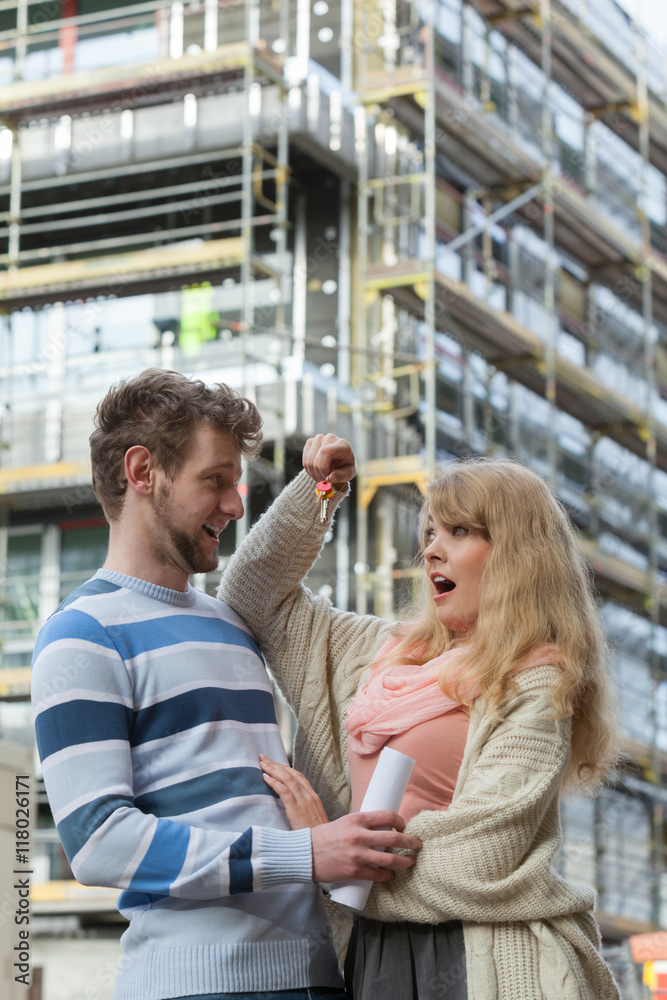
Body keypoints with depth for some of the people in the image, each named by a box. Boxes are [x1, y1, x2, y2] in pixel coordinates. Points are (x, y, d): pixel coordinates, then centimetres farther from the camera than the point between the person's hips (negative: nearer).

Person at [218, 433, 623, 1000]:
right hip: (374, 951, 6)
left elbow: (476, 858, -15)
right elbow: (258, 600, 25)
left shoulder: (534, 687, -5)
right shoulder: (390, 652, 15)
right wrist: (317, 486, 13)